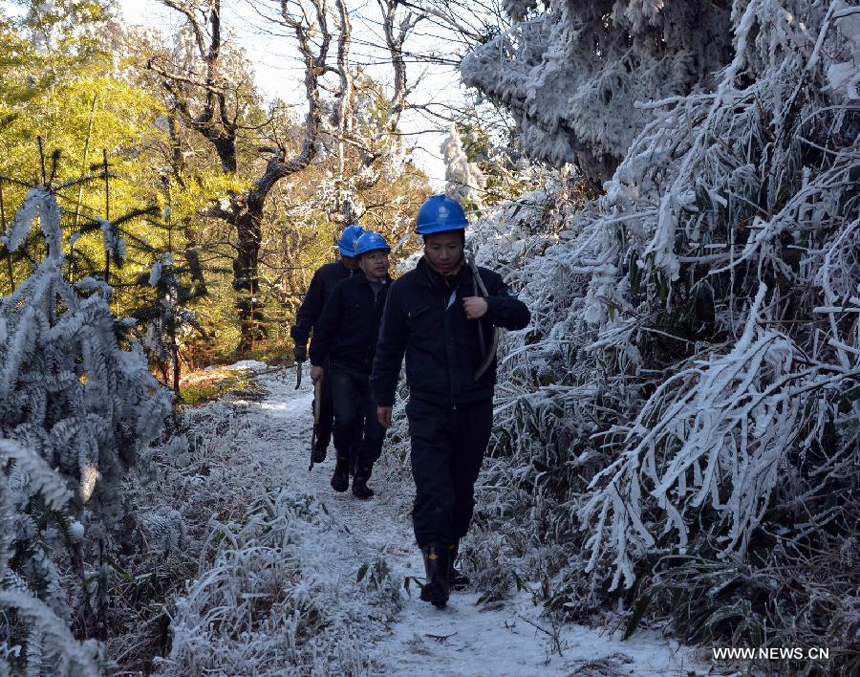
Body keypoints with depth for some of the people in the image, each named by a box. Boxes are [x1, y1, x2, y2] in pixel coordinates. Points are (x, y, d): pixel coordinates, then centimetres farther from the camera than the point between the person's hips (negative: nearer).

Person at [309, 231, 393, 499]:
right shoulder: (346, 289, -3)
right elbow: (325, 326, 1)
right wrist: (317, 361, -2)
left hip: (377, 373, 2)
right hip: (344, 368, -2)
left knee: (376, 429, -1)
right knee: (346, 419, -19)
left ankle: (361, 478, 18)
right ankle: (342, 463, 9)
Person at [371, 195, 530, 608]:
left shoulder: (483, 281, 2)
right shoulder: (406, 289, 1)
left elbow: (521, 316, -8)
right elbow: (389, 347, 10)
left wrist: (491, 307, -28)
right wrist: (382, 396, 15)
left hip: (475, 407, 2)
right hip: (428, 409, -2)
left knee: (462, 491, 11)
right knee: (432, 491, -13)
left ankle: (448, 561, 25)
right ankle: (436, 572, -14)